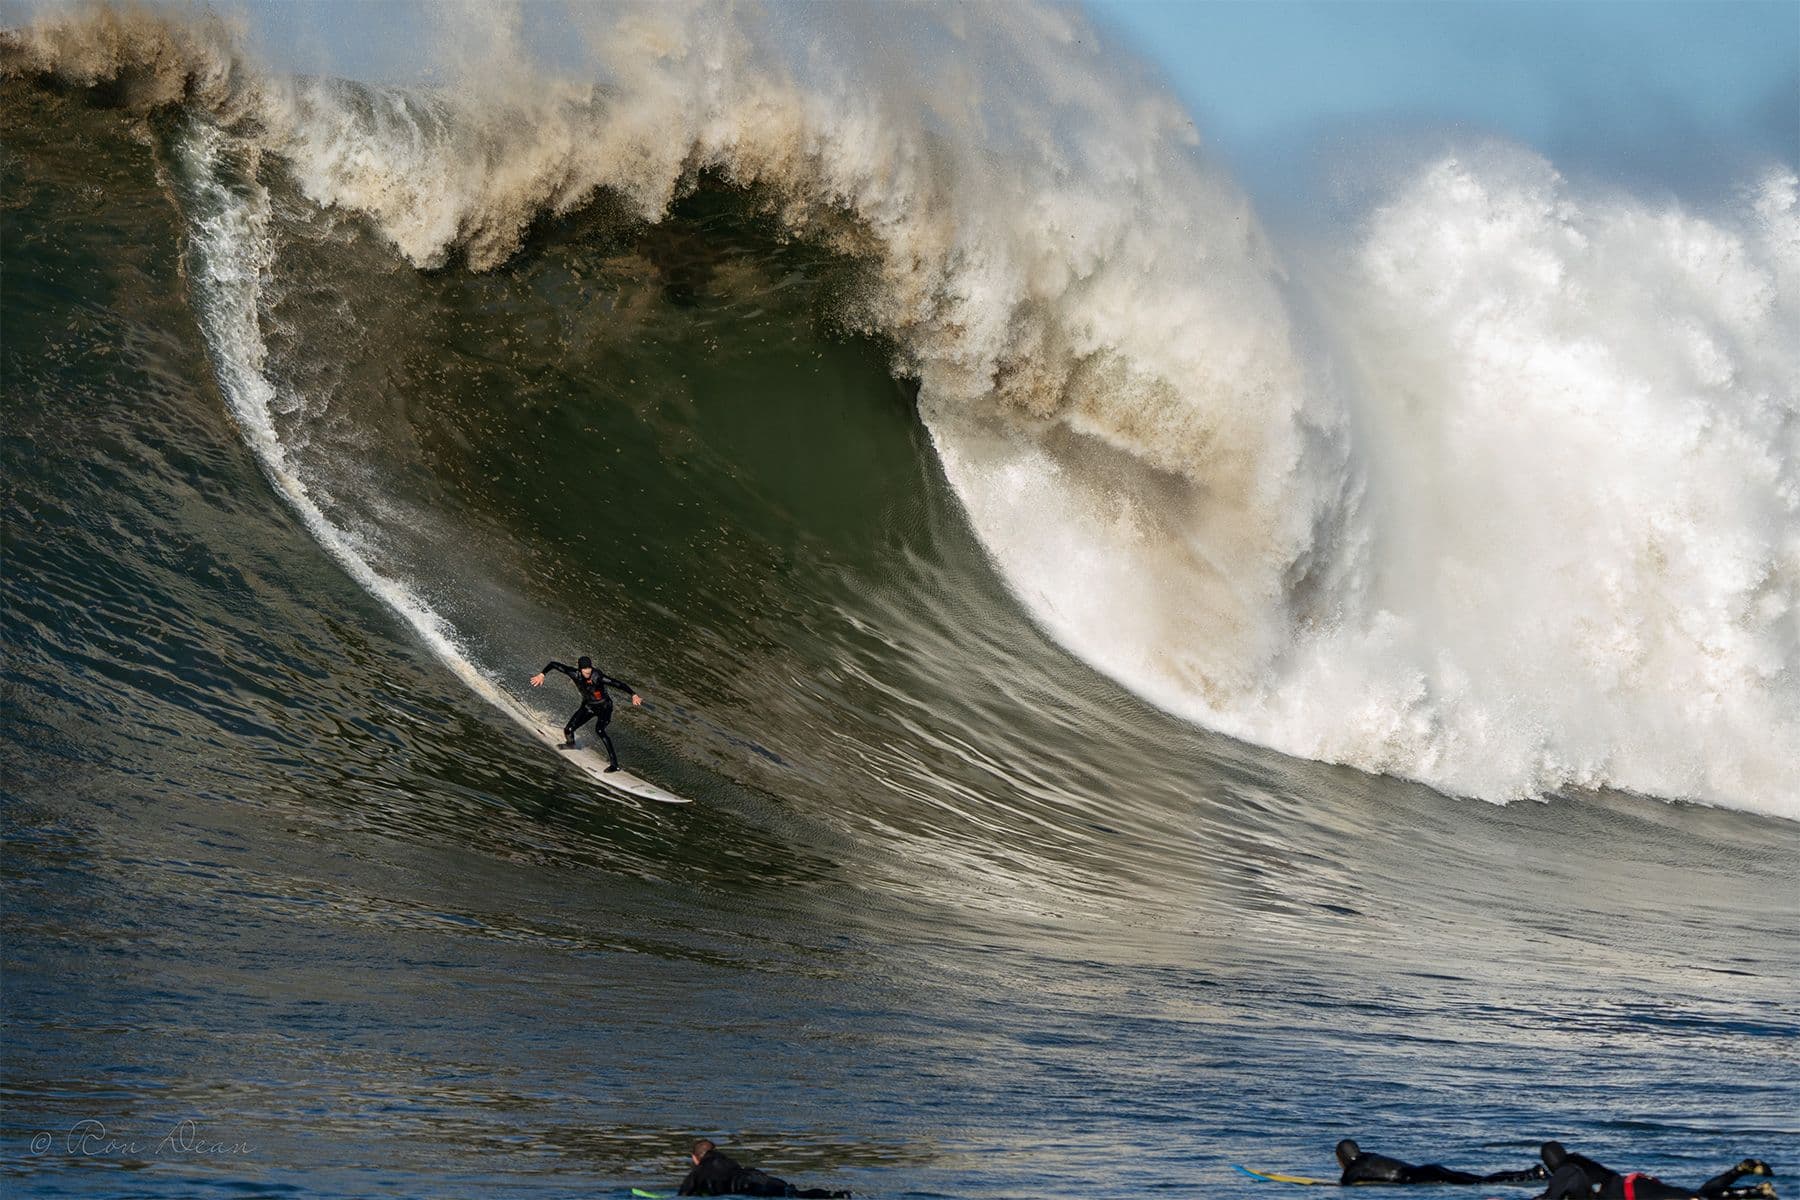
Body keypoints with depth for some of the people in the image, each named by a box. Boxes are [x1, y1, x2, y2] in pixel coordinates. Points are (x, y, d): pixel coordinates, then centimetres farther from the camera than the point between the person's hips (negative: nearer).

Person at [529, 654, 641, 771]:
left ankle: (614, 763, -28)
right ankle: (570, 743, 39)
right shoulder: (575, 674, -20)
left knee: (599, 730, -30)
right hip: (588, 706, 5)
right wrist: (542, 674, -29)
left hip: (604, 707, -5)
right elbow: (553, 665, -14)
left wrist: (634, 695, -47)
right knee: (568, 730, 0)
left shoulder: (598, 676, -32)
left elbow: (618, 683, -37)